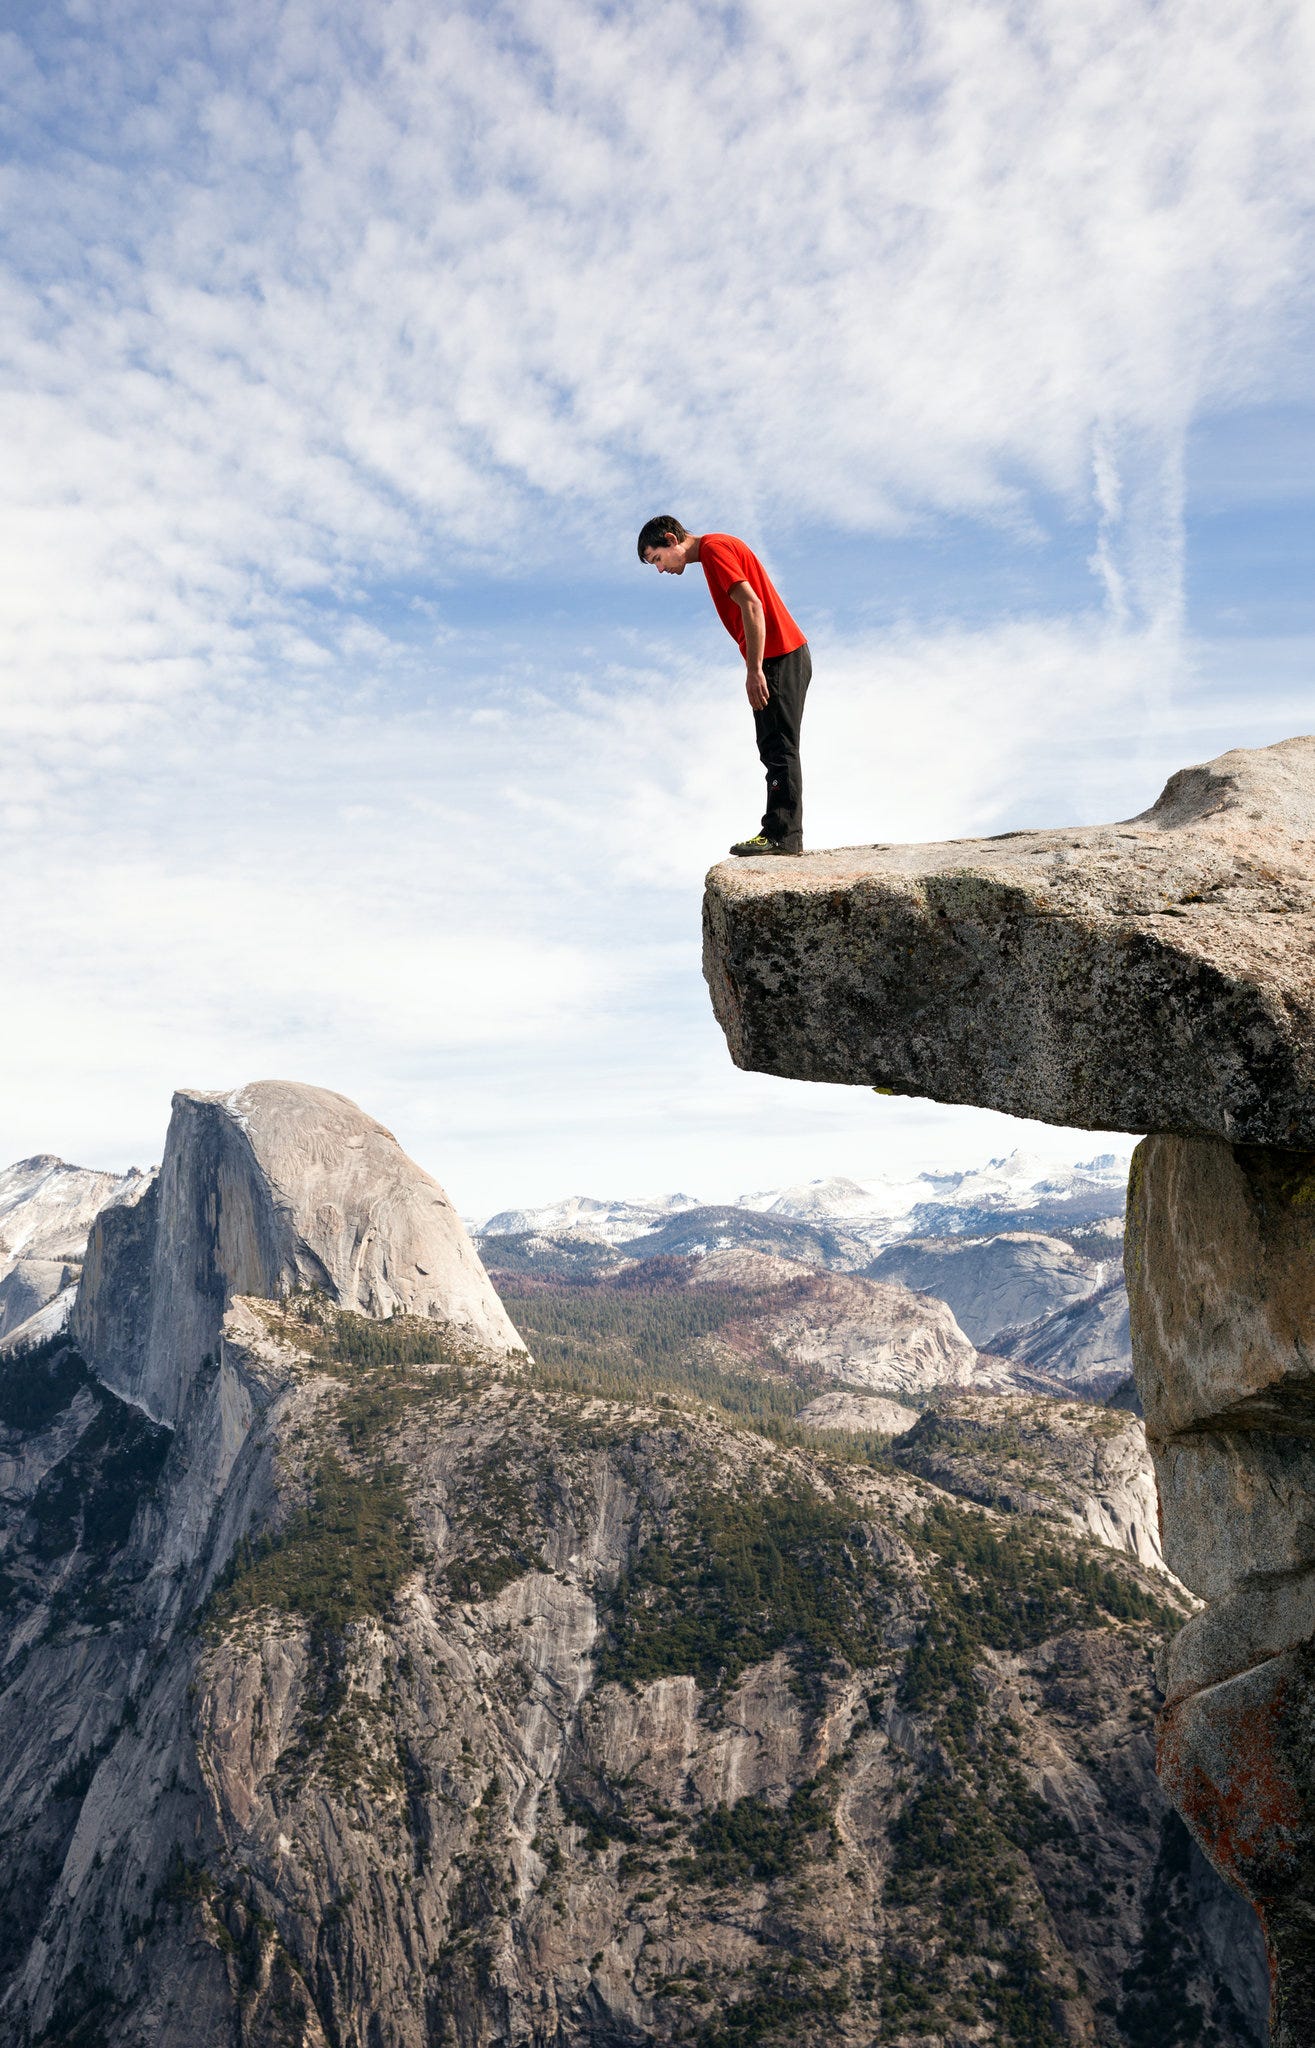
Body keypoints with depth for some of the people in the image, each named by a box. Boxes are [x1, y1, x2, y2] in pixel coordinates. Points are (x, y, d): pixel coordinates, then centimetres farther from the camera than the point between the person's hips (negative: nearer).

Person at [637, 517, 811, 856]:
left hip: (779, 658, -10)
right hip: (785, 657, 10)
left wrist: (754, 670, -22)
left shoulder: (714, 549, -10)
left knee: (778, 749, -11)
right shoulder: (719, 547, 20)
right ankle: (784, 834, 11)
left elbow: (752, 605, -20)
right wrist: (757, 669, 18)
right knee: (775, 750, 10)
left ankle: (782, 834, -11)